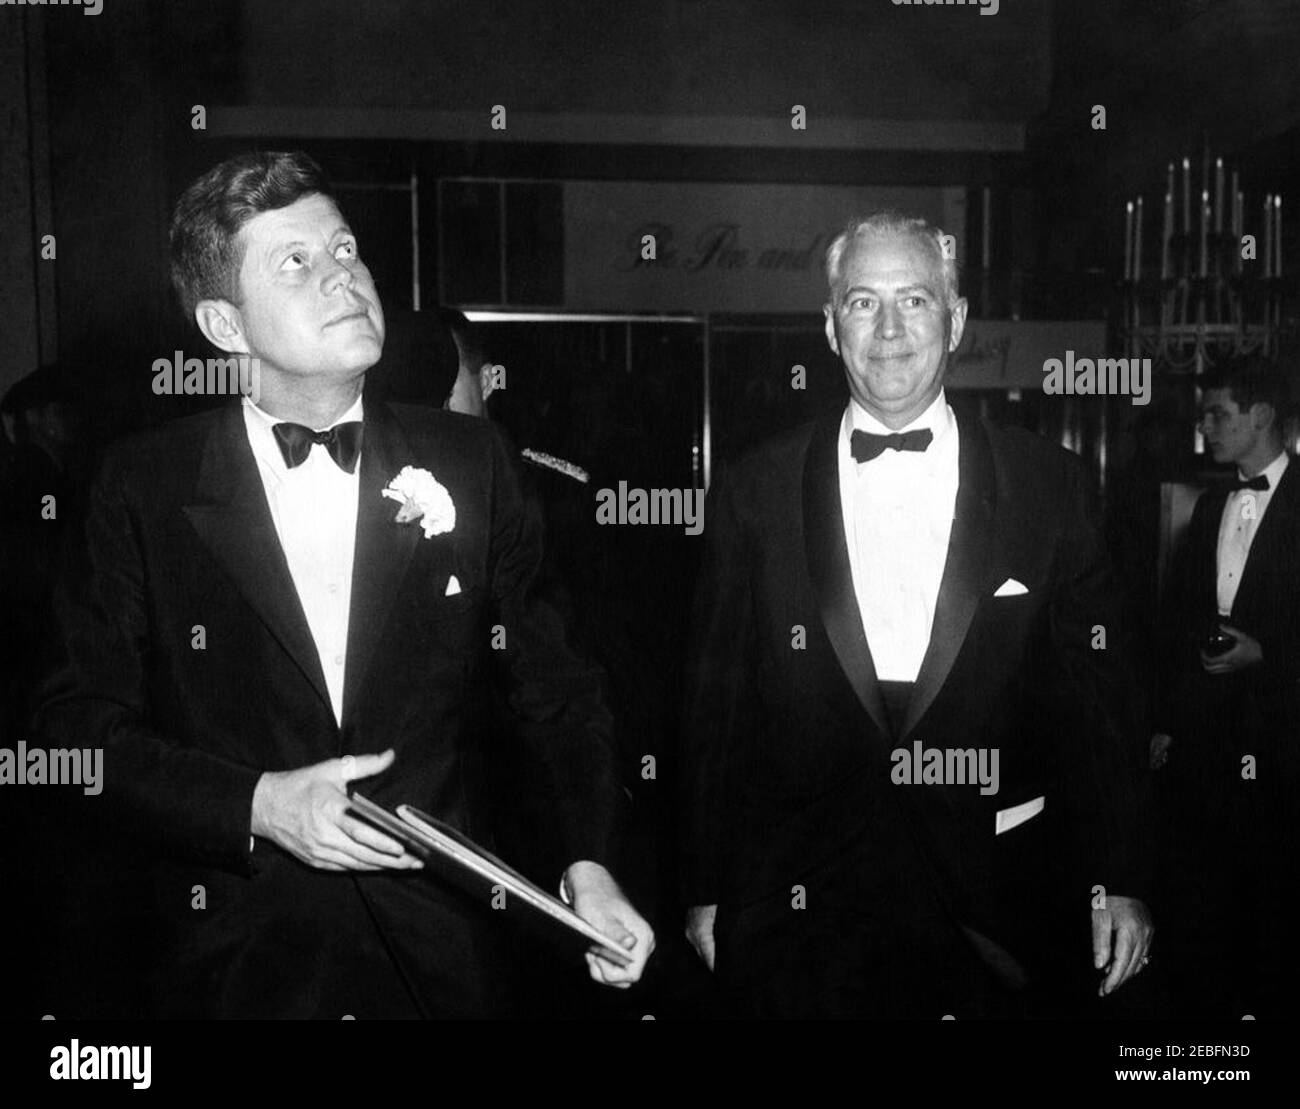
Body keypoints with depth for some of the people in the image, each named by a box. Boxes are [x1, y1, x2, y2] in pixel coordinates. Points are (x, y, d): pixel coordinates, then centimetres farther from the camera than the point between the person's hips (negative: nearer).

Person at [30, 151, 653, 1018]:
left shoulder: (468, 460, -2)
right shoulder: (144, 488, -5)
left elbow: (556, 690, 1)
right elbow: (77, 725, -4)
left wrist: (590, 866, -11)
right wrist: (257, 807, -17)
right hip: (237, 966, -1)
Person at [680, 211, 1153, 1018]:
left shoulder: (1048, 484, 0)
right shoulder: (755, 493, 0)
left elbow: (1098, 696, 3)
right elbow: (718, 705, 2)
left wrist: (1118, 883, 2)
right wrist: (707, 889, 3)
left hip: (1002, 917, 1)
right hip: (802, 915, 0)